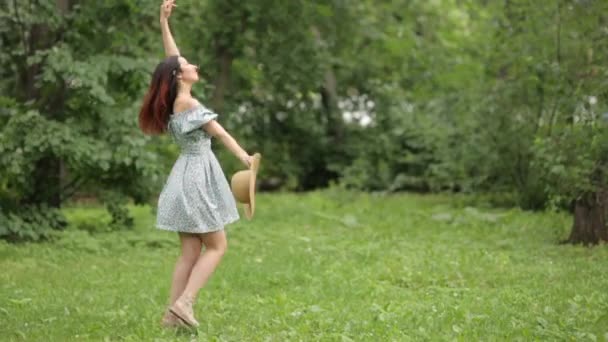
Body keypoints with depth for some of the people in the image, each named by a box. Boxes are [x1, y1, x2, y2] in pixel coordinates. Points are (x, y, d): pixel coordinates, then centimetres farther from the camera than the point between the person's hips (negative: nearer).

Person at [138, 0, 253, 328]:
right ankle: (183, 302, -10)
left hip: (186, 177, 8)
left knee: (190, 252, 7)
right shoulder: (188, 103, -13)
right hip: (197, 176, -8)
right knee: (216, 246, 0)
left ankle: (173, 312, 3)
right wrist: (243, 157, -26)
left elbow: (171, 57, 15)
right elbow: (219, 132, -21)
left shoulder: (173, 100, 9)